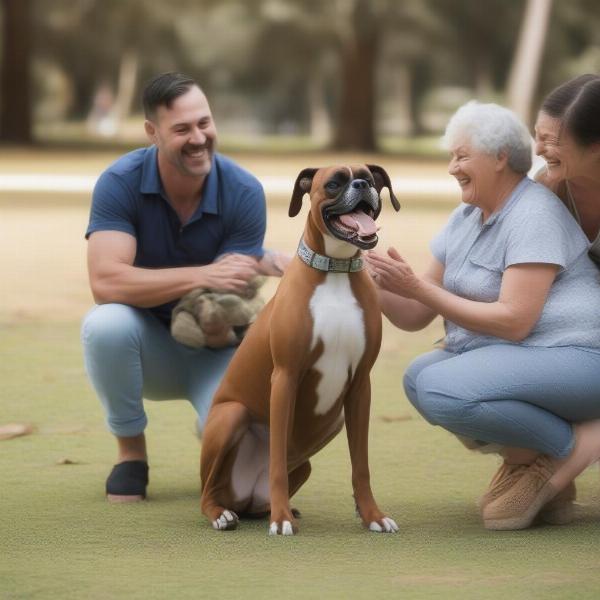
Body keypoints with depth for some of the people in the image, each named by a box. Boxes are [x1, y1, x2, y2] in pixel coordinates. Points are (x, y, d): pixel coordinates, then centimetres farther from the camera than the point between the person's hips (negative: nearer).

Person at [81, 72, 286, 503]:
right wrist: (201, 277, -42)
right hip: (149, 345, 0)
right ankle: (131, 452, -10)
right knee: (106, 323, -36)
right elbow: (105, 281, -33)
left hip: (215, 349, 0)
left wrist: (264, 267, -38)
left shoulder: (243, 192, -17)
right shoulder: (120, 183, -19)